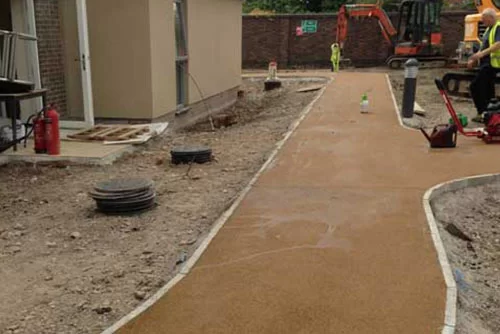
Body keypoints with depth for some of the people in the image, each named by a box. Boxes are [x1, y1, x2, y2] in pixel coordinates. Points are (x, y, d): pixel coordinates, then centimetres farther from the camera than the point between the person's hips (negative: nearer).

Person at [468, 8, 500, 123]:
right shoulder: (489, 29, 19)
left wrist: (482, 53, -37)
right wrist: (473, 60, 17)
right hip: (486, 63, 10)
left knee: (475, 86, -13)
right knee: (488, 90, 12)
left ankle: (482, 113, -8)